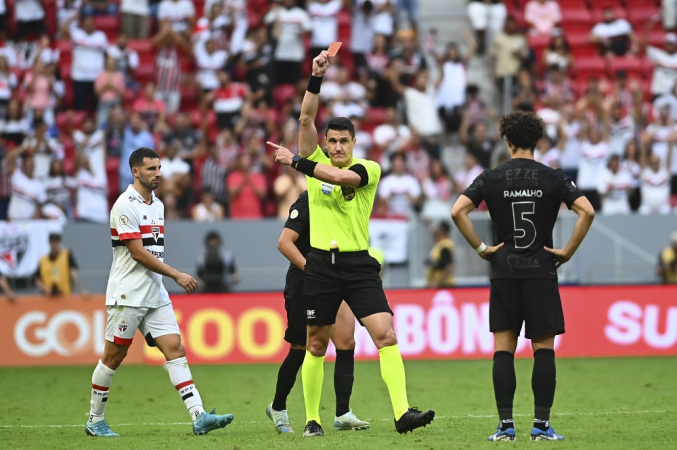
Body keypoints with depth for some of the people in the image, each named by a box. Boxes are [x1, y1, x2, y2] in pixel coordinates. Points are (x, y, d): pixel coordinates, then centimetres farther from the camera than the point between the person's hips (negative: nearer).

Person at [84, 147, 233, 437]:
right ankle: (95, 421, 13)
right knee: (113, 357, 0)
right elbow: (137, 252, -17)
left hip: (155, 294, 7)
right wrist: (177, 275, -18)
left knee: (175, 348, -5)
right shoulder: (125, 205, -12)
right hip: (127, 296, -7)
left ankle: (198, 416, -14)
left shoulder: (158, 205, 15)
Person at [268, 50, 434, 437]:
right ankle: (312, 418, 19)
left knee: (386, 335, -14)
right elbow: (307, 120, -4)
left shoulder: (369, 169, 1)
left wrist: (297, 163, -14)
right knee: (316, 346, 7)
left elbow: (340, 176, -19)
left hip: (359, 265, -1)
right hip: (321, 264, 1)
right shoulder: (317, 162, 7)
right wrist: (316, 79, -13)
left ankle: (403, 412, -20)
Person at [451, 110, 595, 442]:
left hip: (504, 271, 1)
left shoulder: (491, 178, 1)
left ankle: (505, 425, -2)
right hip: (541, 270, -1)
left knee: (503, 349, 3)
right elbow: (587, 211, -10)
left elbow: (458, 211, -9)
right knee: (543, 348, 3)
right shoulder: (553, 178, 0)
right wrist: (568, 251, -3)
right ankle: (541, 424, -2)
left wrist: (480, 248, -1)